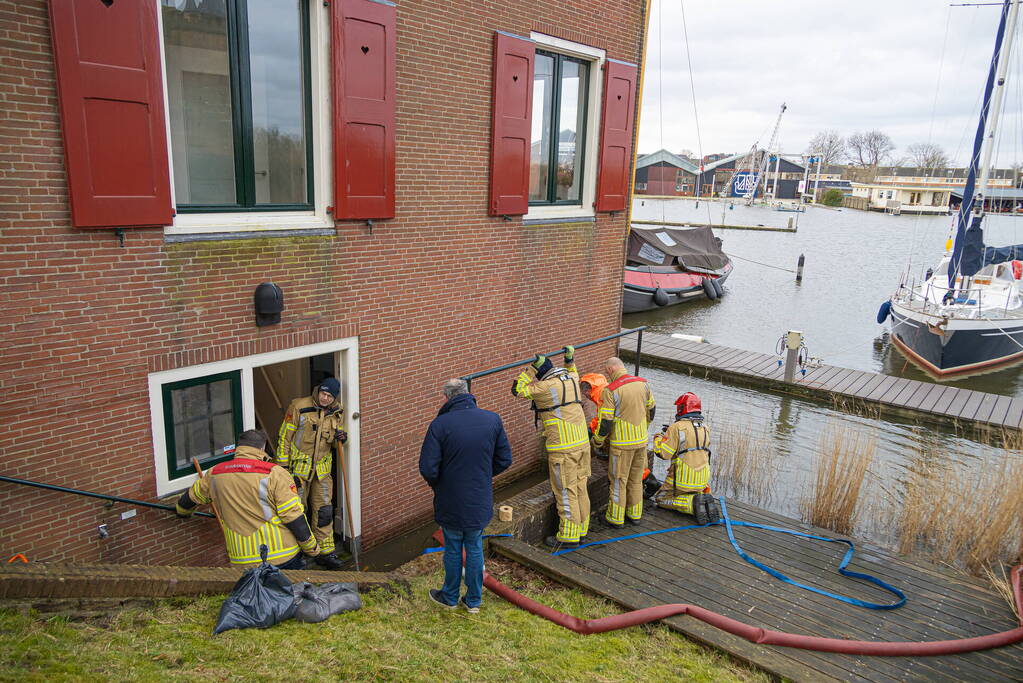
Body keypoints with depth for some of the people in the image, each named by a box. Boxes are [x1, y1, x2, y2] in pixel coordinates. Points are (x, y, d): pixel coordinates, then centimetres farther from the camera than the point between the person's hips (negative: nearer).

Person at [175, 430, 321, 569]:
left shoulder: (214, 474, 5)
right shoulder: (274, 474, -12)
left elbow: (191, 497, 26)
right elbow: (295, 518, -12)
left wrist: (183, 510, 50)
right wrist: (312, 548, 0)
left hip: (241, 561, 4)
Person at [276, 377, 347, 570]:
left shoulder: (337, 413, 1)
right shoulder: (299, 407, -13)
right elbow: (284, 437, -8)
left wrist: (341, 439, -10)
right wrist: (283, 465, -10)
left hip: (322, 468, 3)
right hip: (298, 467, -3)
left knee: (324, 510, 4)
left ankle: (325, 552, 13)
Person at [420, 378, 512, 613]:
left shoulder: (440, 424, -18)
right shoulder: (493, 420, -7)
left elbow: (428, 469, -18)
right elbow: (504, 460, 0)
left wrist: (437, 485, 3)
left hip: (451, 502, -3)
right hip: (480, 501, 3)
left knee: (453, 549, 15)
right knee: (475, 548, 18)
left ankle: (450, 597, 34)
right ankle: (474, 600, 30)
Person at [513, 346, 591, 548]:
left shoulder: (545, 386, -13)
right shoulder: (572, 377, 8)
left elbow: (518, 390, -4)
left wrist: (531, 368, -4)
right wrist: (570, 361, 21)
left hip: (563, 448, -8)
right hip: (582, 442, 8)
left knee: (566, 491, 0)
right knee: (580, 488, 15)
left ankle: (569, 537, 8)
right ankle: (581, 530, 26)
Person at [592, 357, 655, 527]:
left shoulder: (610, 391, -18)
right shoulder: (643, 384, 1)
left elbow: (605, 422, -16)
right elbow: (651, 410, 13)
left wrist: (597, 441, 1)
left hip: (621, 444, -6)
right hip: (641, 440, 6)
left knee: (618, 481, 7)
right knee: (636, 480, 18)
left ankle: (616, 518, 16)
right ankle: (635, 514, 27)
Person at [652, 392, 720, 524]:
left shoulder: (677, 427, -13)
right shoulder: (705, 429, 7)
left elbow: (664, 453, -15)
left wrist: (658, 439, 7)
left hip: (683, 479, -6)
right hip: (702, 481, 6)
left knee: (661, 499, 12)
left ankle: (693, 503, -12)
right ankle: (706, 502, 0)